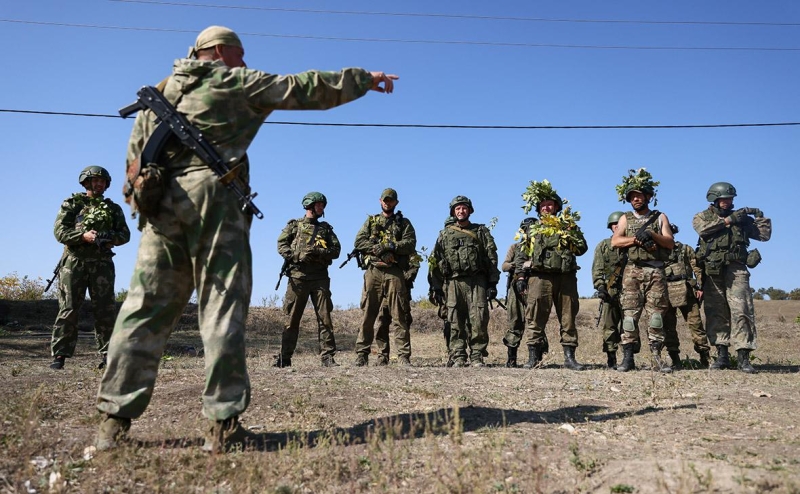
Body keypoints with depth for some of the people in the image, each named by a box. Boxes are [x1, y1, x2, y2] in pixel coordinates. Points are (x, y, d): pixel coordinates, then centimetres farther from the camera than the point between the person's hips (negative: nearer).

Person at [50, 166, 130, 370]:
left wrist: (111, 238, -14)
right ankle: (59, 355, 2)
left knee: (105, 309, 0)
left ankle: (107, 355, 5)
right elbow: (59, 231, -2)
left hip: (102, 263, 2)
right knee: (68, 309, -1)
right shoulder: (72, 203, 8)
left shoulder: (113, 208, 14)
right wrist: (83, 235, -19)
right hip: (75, 261, -2)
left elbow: (125, 234, 8)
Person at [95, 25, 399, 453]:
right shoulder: (236, 82, 8)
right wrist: (365, 79, 14)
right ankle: (222, 424, -6)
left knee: (145, 309, 5)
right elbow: (306, 89, 7)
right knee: (222, 310, -4)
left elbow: (134, 157, 16)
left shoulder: (158, 92, 23)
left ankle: (115, 416, 3)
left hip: (161, 204, 5)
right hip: (214, 197, -5)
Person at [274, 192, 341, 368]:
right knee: (292, 318, 1)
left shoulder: (326, 228, 19)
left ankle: (327, 356, -2)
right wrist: (298, 255, -11)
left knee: (325, 317, -4)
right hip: (297, 276, -2)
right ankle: (284, 357, 6)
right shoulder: (294, 225, 13)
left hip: (320, 277, 2)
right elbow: (281, 245, 5)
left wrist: (318, 252, -8)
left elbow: (336, 250, 9)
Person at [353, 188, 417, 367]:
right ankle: (362, 354, 6)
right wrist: (378, 249, -11)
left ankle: (404, 356, -4)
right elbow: (359, 241, 4)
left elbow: (410, 244, -1)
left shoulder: (404, 223, 15)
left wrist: (390, 246, -14)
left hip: (395, 273, -1)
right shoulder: (370, 221, 19)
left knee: (399, 315, -4)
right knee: (368, 314, 2)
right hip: (373, 271, 1)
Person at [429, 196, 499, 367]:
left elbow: (492, 258, 8)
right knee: (456, 323, -1)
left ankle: (477, 357, -2)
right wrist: (436, 287, 5)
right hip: (453, 282, 1)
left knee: (479, 321, -8)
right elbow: (435, 262, 13)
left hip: (477, 282, -1)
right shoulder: (445, 234, 17)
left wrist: (492, 283, -2)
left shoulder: (481, 231, 14)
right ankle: (458, 358, 4)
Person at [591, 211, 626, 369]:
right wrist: (599, 286, -9)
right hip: (609, 291, 0)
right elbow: (597, 269, 4)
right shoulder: (603, 245, 12)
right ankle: (611, 359, 5)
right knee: (609, 327, 0)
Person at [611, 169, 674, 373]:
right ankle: (628, 357, -2)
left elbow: (670, 243, 2)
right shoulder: (625, 219, 14)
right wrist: (637, 239, -11)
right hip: (632, 271, 0)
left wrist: (651, 234, -13)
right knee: (630, 313, -4)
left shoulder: (660, 217, 13)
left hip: (655, 272, 0)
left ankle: (657, 358, 2)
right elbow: (615, 241, -1)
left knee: (655, 314, -3)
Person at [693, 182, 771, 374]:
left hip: (736, 269, 0)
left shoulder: (741, 219, 17)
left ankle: (743, 357, -8)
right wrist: (727, 220, -10)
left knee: (741, 311, -9)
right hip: (712, 270, 0)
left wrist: (760, 217, 7)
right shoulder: (702, 217, 12)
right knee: (716, 313, 1)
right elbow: (703, 229, -11)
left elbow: (764, 235, 17)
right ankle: (722, 355, 8)